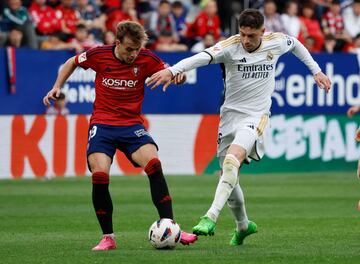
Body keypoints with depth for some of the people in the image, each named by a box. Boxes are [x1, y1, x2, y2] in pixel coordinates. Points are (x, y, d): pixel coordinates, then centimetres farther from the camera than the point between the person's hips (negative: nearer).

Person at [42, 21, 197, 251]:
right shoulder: (99, 55, -5)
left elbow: (173, 74, 2)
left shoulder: (146, 59, -6)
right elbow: (73, 62, 15)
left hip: (132, 125, 0)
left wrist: (178, 75, -21)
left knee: (154, 164, -24)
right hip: (102, 124, 0)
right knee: (100, 176, -20)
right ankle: (108, 237, -4)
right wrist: (57, 87, 7)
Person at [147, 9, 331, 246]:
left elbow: (295, 44, 21)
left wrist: (316, 70, 26)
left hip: (256, 117, -2)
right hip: (231, 114, 2)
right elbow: (203, 57, -33)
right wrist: (172, 70, -49)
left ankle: (211, 218, -36)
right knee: (228, 174, 9)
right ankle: (243, 225, 35)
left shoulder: (276, 43, -4)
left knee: (232, 159, -28)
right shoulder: (230, 46, -14)